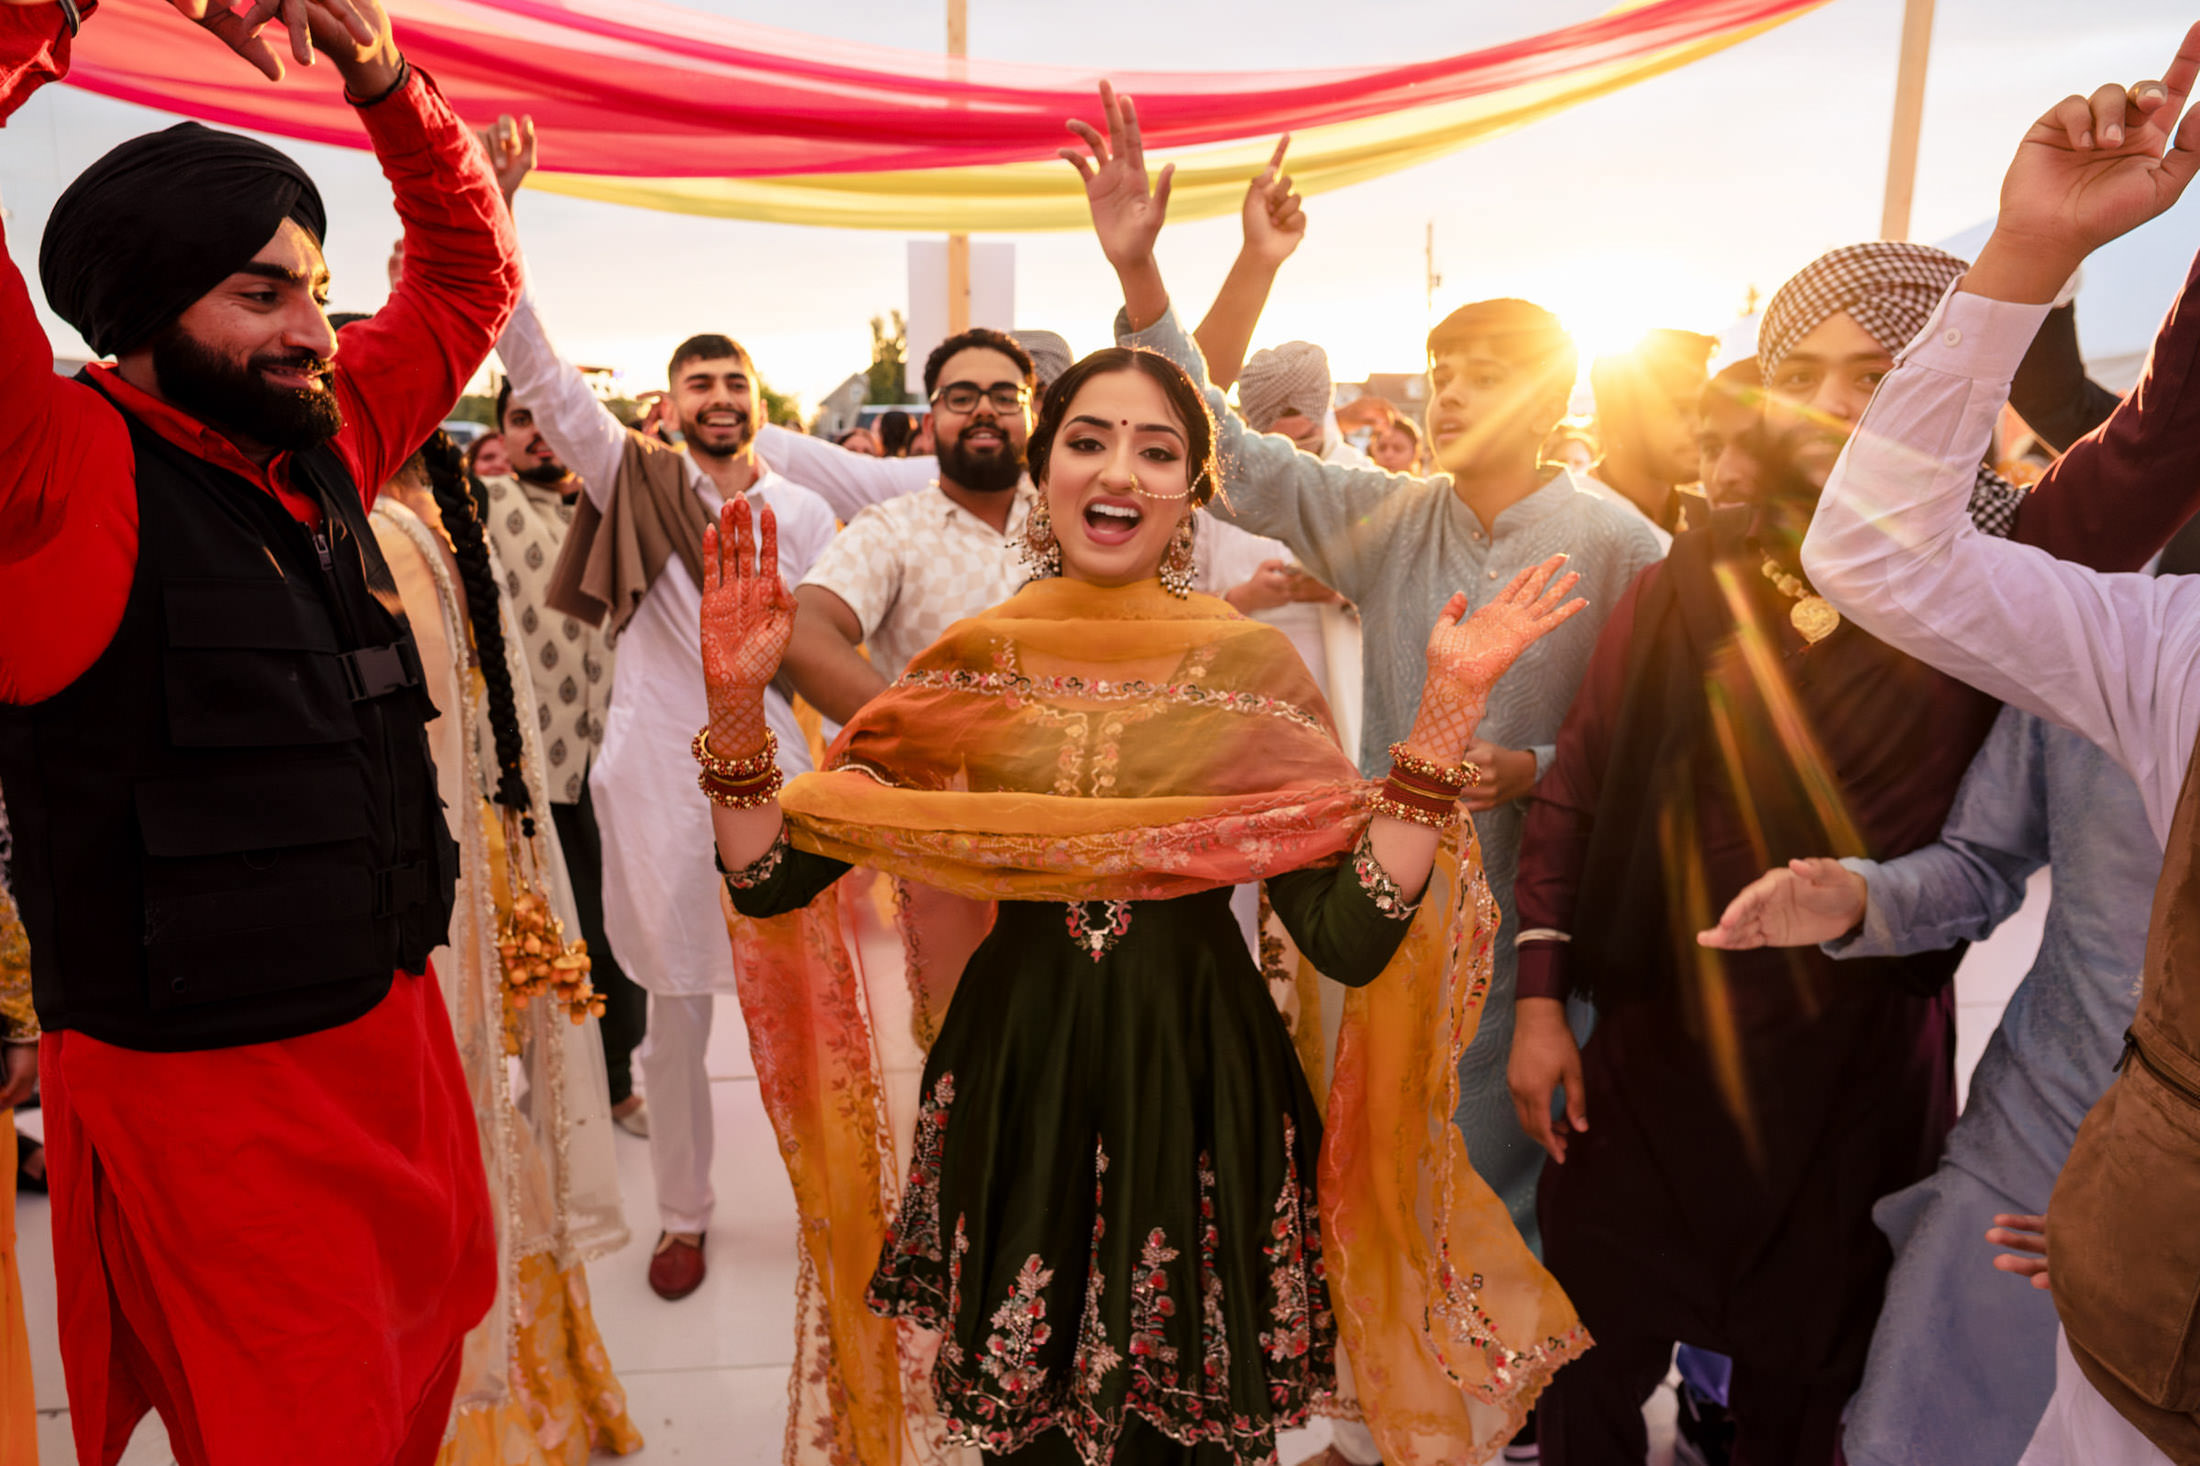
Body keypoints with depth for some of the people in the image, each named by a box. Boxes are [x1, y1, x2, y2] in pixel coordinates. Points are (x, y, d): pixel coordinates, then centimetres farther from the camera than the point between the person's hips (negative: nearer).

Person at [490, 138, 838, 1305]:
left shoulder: (805, 514, 6)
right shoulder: (636, 482, 3)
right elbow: (541, 376, -5)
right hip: (658, 783, 0)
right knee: (674, 1018, 11)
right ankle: (683, 1213, 29)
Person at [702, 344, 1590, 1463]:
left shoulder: (1251, 665, -5)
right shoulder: (972, 663, -2)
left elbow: (1351, 939, -13)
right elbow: (772, 880, -4)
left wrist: (1445, 712, -18)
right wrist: (737, 704, -18)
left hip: (1198, 1083, -1)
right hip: (1016, 1082, 1)